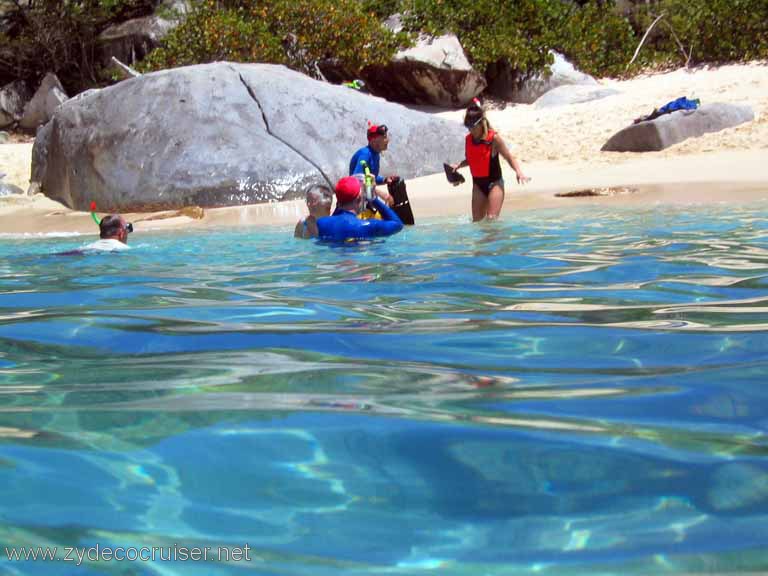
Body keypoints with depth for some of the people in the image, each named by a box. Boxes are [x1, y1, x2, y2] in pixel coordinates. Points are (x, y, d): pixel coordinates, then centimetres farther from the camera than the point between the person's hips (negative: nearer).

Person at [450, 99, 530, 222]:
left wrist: (519, 172, -26)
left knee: (491, 219, -15)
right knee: (477, 220, 9)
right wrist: (458, 165, 1)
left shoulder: (494, 138, -15)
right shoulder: (468, 139, 1)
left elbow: (509, 157, -11)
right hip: (478, 184, 5)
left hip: (494, 183, -5)